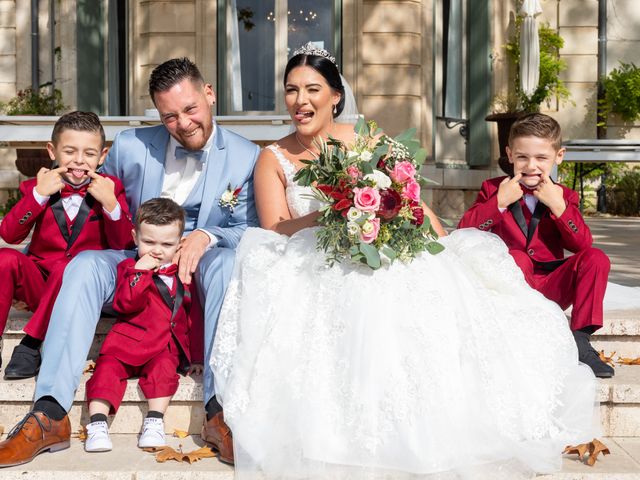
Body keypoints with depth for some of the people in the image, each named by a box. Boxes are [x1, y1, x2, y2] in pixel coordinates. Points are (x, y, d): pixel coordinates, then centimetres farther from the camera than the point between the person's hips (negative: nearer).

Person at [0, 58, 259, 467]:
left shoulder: (247, 157, -2)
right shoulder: (130, 146, 2)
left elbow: (250, 234, -2)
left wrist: (207, 236, -21)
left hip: (200, 271, -1)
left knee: (228, 261, -35)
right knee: (85, 264, -28)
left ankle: (221, 410, -38)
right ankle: (50, 416, -33)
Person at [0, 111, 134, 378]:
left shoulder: (110, 188, 4)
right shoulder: (38, 187, 8)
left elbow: (123, 244, -6)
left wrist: (110, 203, -19)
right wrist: (38, 195, -14)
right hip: (38, 283, 2)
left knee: (67, 269, -35)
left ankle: (31, 344, -22)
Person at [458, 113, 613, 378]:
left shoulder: (563, 197, 8)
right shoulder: (494, 189, 4)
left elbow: (582, 244, -7)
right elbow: (464, 231, -10)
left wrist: (558, 206, -16)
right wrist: (499, 202, -17)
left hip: (551, 289, 2)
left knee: (596, 258, -20)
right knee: (516, 257, -33)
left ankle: (579, 339, -20)